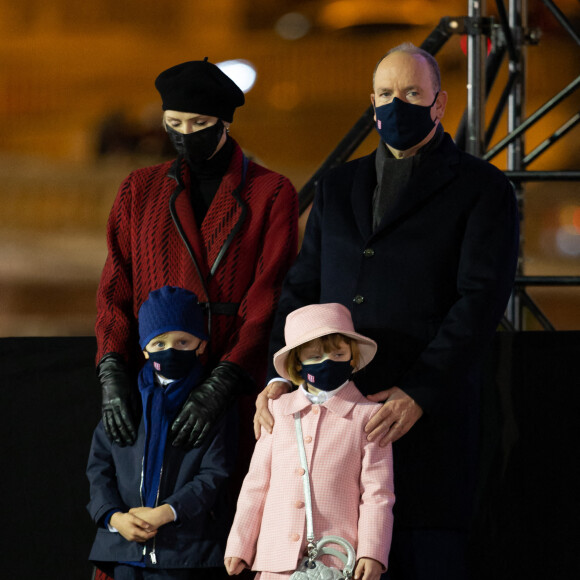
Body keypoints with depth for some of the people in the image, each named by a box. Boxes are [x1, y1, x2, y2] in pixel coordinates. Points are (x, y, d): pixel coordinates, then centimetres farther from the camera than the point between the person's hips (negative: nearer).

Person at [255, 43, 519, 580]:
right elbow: (303, 288, 17)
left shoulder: (482, 189, 4)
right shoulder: (337, 188, 21)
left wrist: (418, 394, -18)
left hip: (426, 415, -4)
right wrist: (279, 378, 0)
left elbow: (481, 300, -7)